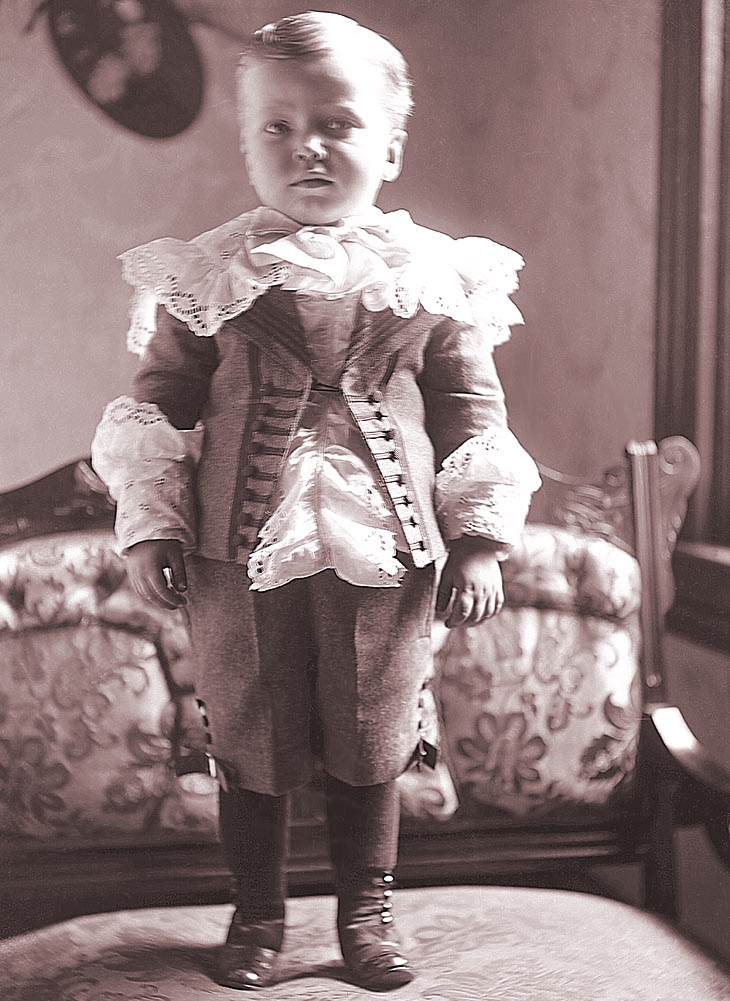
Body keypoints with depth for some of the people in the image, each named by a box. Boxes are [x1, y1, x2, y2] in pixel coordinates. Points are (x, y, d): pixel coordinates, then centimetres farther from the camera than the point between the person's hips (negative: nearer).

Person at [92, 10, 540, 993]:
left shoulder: (436, 275, 0)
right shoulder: (209, 275, -2)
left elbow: (470, 405, 4)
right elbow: (159, 398, 4)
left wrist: (480, 538, 1)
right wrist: (150, 524, -1)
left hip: (385, 547, 0)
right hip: (241, 550, 0)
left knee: (370, 741, 11)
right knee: (252, 742, 11)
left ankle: (368, 909, 32)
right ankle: (258, 914, 31)